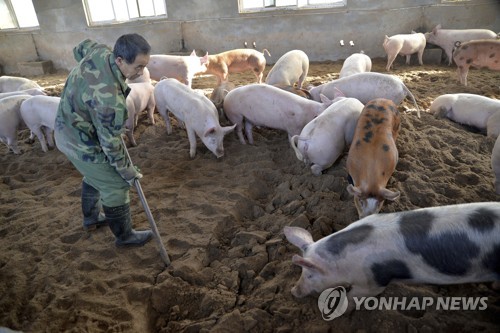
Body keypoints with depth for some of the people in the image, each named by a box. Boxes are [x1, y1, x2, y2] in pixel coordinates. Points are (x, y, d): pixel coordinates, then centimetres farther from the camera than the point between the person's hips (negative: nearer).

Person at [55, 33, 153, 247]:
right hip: (82, 143, -9)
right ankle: (124, 236, 22)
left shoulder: (99, 51, -13)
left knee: (94, 177, 28)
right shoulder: (108, 98, -38)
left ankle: (91, 218, 50)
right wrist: (127, 171, -13)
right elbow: (110, 142, -28)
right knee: (116, 187, 3)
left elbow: (79, 49, 12)